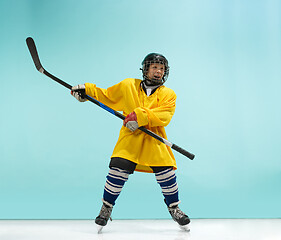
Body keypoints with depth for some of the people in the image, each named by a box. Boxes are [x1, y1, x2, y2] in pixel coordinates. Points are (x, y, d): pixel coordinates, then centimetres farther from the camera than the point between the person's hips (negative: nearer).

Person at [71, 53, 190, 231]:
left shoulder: (169, 94, 9)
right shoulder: (128, 86, 12)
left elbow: (165, 115, -9)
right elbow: (107, 96, 20)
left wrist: (141, 116, -21)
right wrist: (87, 90, 7)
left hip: (155, 142, 0)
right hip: (130, 138, 0)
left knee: (167, 175, -5)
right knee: (118, 171, -12)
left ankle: (174, 209, 21)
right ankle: (106, 208, 11)